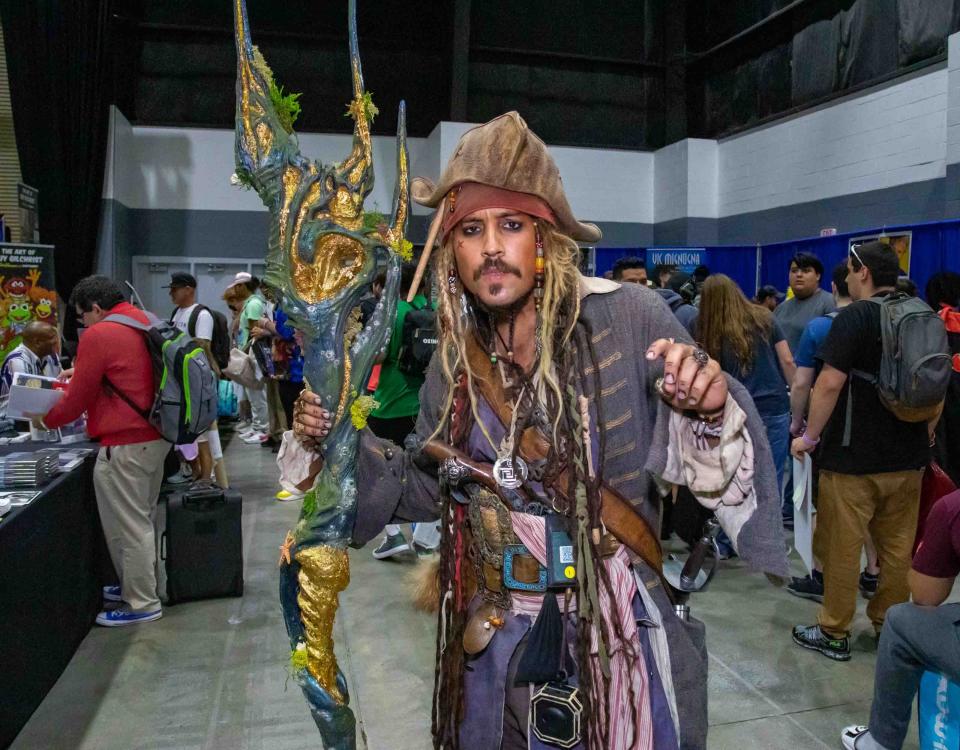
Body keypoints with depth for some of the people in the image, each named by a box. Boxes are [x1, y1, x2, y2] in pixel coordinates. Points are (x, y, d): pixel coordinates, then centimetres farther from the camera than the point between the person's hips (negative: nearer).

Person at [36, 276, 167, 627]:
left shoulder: (98, 335, -14)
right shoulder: (145, 325, 11)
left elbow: (76, 400, -8)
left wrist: (45, 420, 10)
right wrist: (75, 380, 25)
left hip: (125, 446, -9)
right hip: (155, 436, 9)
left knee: (127, 527, 2)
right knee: (141, 520, 19)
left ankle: (142, 604, 11)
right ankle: (136, 586, 31)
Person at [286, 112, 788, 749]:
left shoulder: (625, 317, -15)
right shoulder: (456, 361, -2)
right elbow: (424, 486, 7)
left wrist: (709, 410, -32)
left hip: (623, 624, -3)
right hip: (498, 632, 4)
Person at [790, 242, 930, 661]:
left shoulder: (855, 317, -12)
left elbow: (830, 382, -19)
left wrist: (809, 436, -11)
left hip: (854, 457, -7)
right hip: (908, 457, 7)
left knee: (841, 548, 3)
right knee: (898, 547, 15)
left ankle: (834, 634, 13)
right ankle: (890, 625, 27)